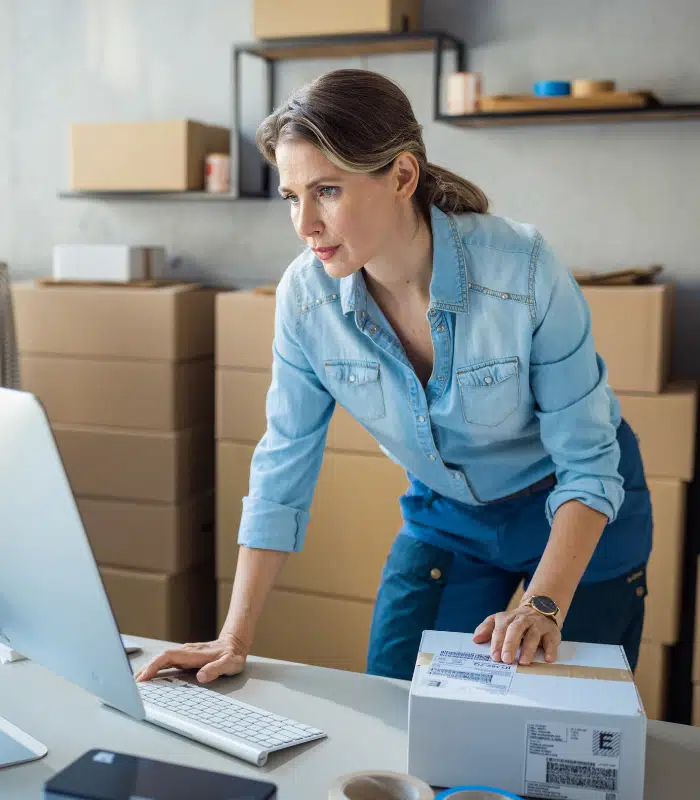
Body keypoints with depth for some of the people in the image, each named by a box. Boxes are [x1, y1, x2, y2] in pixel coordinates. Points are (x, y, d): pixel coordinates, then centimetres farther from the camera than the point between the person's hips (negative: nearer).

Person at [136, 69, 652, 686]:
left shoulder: (524, 271, -31)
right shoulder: (305, 295, -20)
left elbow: (587, 463, -22)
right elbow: (283, 469, -12)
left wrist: (544, 607, -34)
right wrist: (236, 640, -15)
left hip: (573, 507, -2)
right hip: (445, 513, 3)